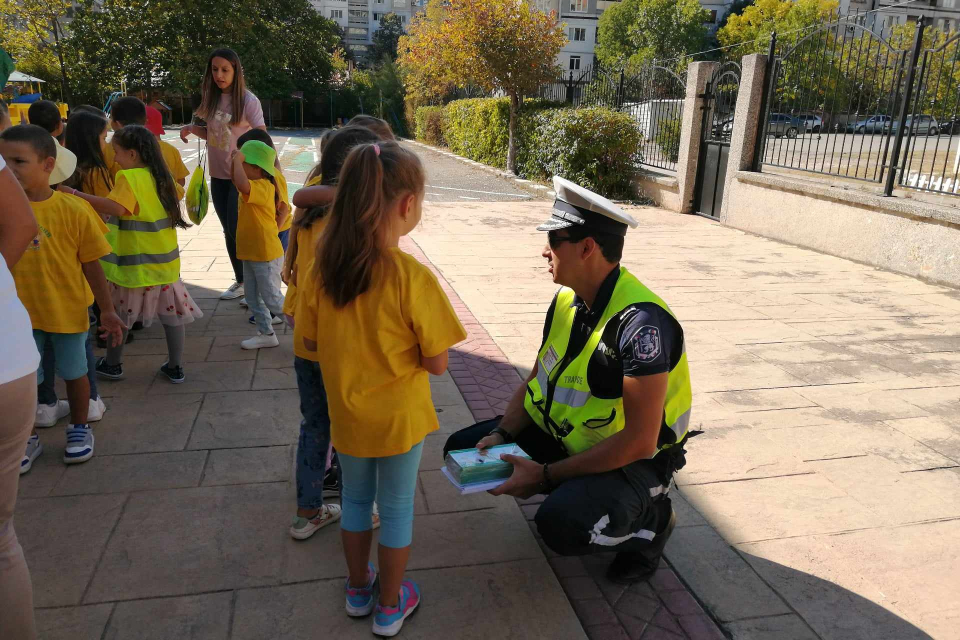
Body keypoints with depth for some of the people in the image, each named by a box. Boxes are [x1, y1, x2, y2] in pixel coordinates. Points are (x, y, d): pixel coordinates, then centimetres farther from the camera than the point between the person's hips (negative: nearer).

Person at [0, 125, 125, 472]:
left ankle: (79, 429, 37)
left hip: (68, 311, -2)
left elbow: (91, 264, -6)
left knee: (74, 373, 15)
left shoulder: (73, 210, -13)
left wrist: (107, 310, -3)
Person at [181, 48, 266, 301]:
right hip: (218, 175, 6)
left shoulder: (248, 101, -13)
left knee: (238, 230, -8)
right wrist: (193, 128, -4)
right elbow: (212, 133, 15)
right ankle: (241, 281, 26)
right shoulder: (212, 99, 5)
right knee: (229, 231, 12)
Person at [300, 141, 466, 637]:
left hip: (347, 411, 4)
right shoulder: (413, 276, -26)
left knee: (355, 499, 24)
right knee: (396, 508, 17)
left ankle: (358, 589, 44)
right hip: (398, 416, -4)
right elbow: (436, 364, -19)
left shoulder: (326, 265, -12)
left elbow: (311, 341, -1)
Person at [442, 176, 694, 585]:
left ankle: (650, 516, 0)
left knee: (561, 525, -33)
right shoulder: (566, 301, -3)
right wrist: (501, 435, -9)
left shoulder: (641, 322, -30)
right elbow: (536, 381, 7)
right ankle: (574, 491, 10)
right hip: (562, 436, 8)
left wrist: (546, 475, -25)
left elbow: (639, 441, -29)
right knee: (462, 449, 1)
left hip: (631, 462, -7)